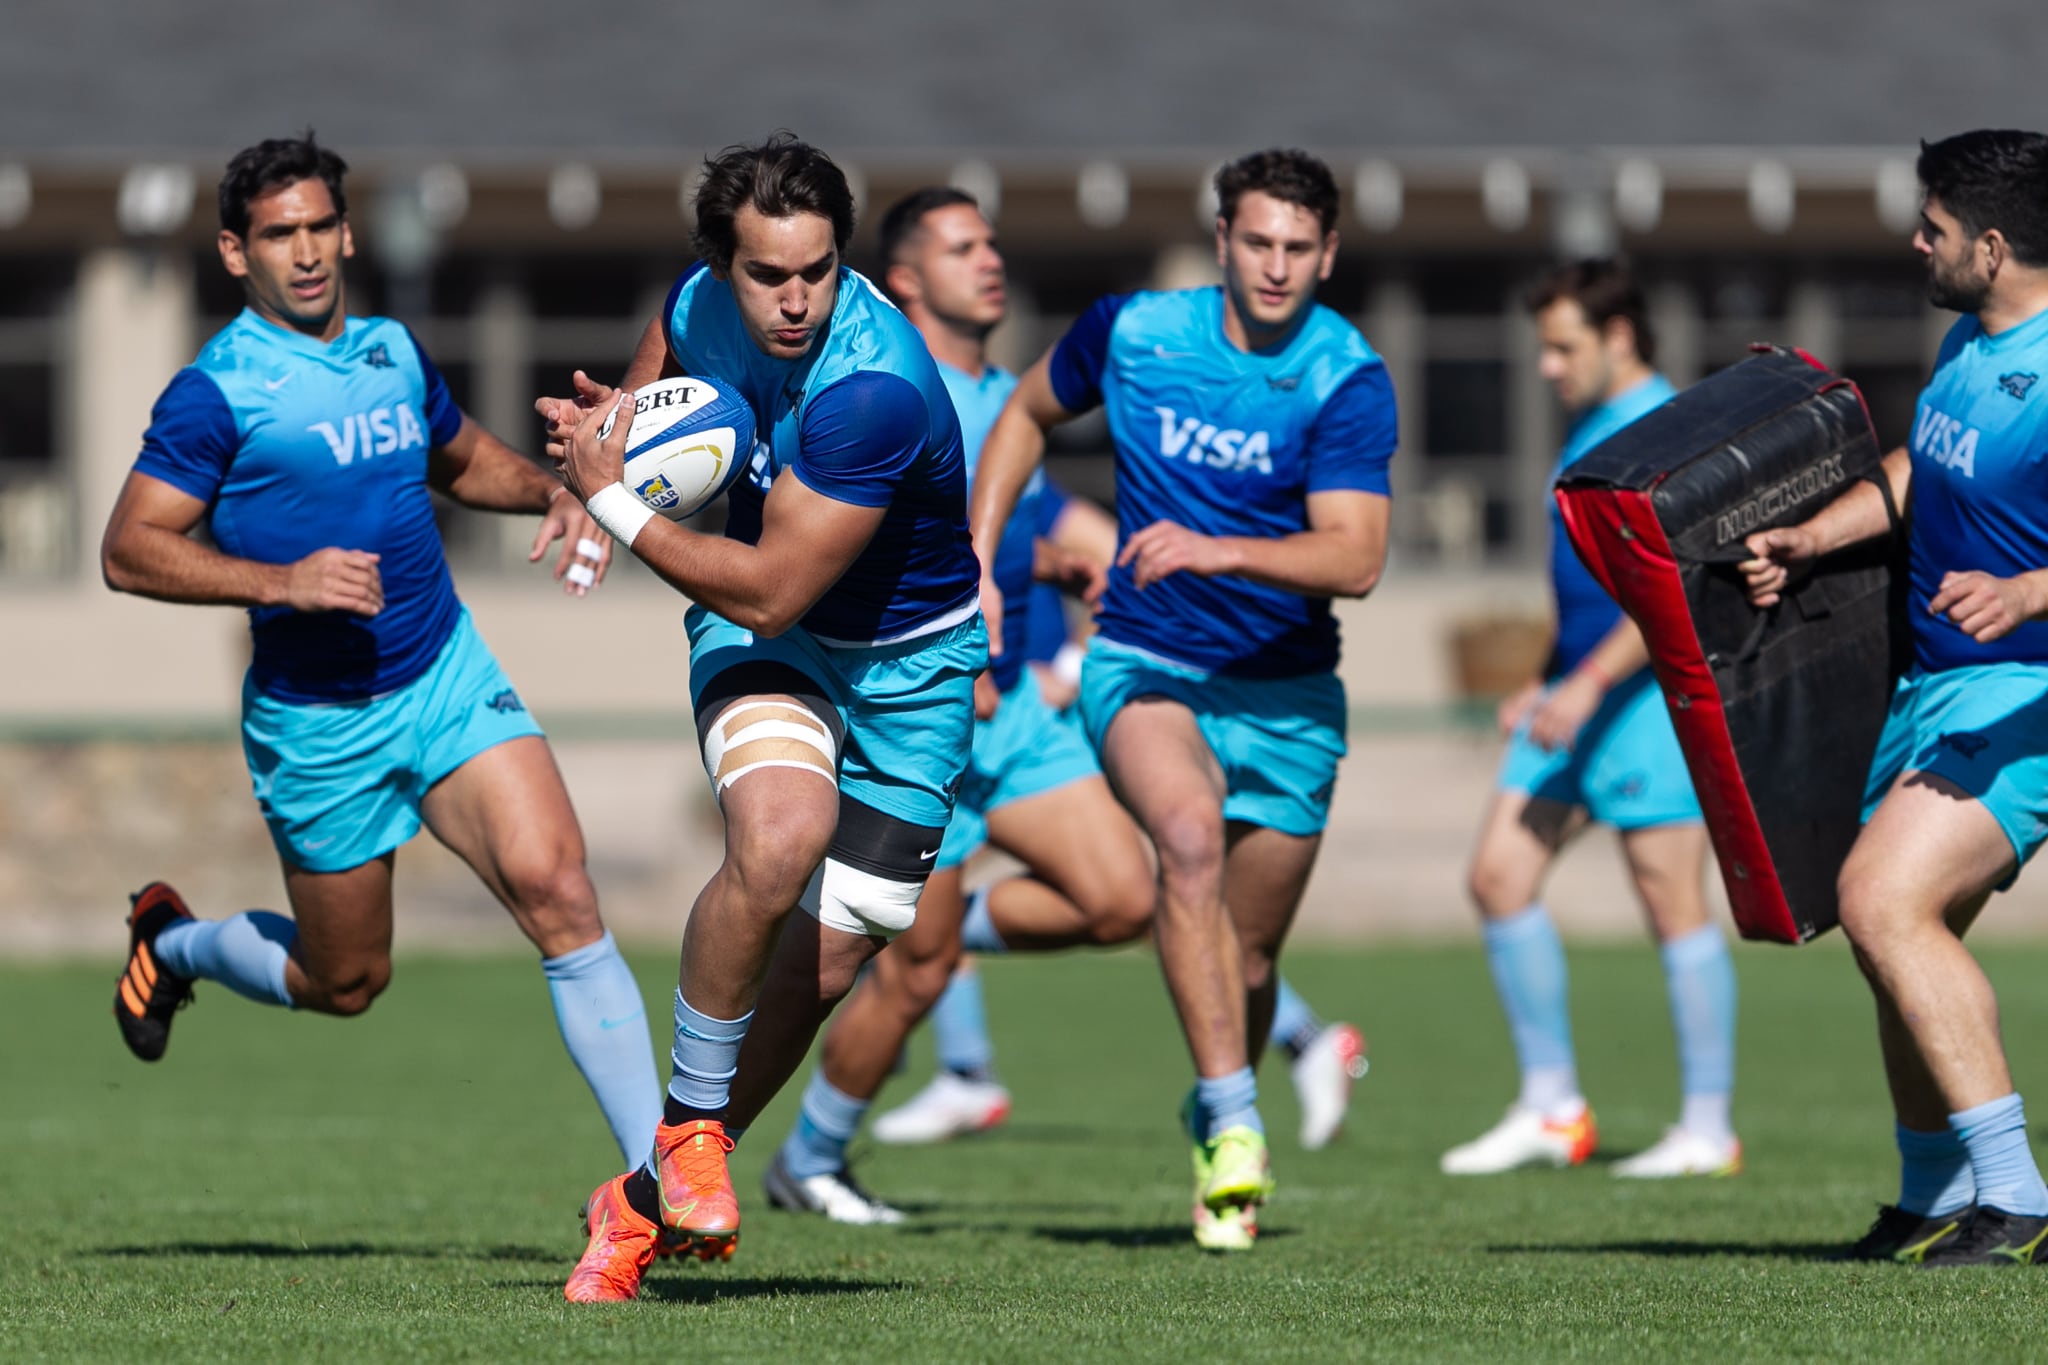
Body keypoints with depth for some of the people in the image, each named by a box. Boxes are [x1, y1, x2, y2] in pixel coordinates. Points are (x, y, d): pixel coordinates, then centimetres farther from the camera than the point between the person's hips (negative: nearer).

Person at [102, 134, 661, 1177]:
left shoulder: (393, 350, 8)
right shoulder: (218, 392, -12)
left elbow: (460, 459, 27)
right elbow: (128, 550, -15)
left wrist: (552, 494, 7)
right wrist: (282, 581, -26)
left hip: (448, 674, 4)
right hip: (316, 723, -4)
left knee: (553, 882, -18)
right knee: (346, 982, 9)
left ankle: (655, 1172, -20)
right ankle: (173, 943, 43)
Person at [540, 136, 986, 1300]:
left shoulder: (877, 392, -33)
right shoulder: (704, 303, -13)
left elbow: (766, 591, -28)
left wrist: (614, 502, -20)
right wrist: (618, 424, -3)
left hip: (909, 665, -2)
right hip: (761, 639, 2)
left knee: (826, 959, -3)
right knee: (780, 836, -30)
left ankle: (646, 1199, 16)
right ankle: (691, 1128, -13)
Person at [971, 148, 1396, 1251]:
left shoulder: (1347, 382, -12)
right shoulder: (1133, 332, -5)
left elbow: (1354, 558, -23)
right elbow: (1026, 414, 16)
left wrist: (1218, 550, -37)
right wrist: (976, 562, 8)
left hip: (1286, 695, 0)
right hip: (1144, 669, 0)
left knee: (1247, 958, 7)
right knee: (1191, 834, -32)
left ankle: (1215, 1117, 39)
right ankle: (1233, 1126, -34)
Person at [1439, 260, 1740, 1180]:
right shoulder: (1592, 429, 17)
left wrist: (1589, 684, -24)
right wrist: (1544, 687, 25)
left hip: (1652, 694, -10)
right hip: (1580, 694, 10)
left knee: (1671, 900, -6)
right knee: (1499, 876, 3)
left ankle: (1708, 1130, 1)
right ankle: (1551, 1110, 8)